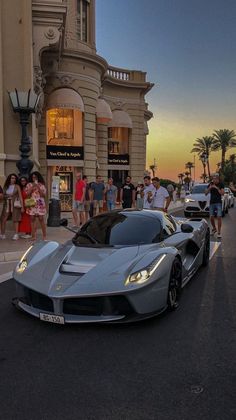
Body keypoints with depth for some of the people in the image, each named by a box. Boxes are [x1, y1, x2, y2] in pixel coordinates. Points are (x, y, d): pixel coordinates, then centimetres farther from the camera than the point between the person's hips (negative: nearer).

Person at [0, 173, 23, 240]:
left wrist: (22, 207, -6)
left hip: (15, 204, -3)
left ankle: (16, 235, 3)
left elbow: (20, 197, -2)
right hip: (6, 204, 3)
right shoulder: (5, 187, 9)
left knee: (15, 219, -2)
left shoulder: (17, 186, 0)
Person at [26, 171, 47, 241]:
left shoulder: (41, 185, 5)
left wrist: (38, 187, -11)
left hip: (40, 204, -2)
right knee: (32, 219, 2)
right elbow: (27, 194, 0)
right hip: (32, 204, 2)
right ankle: (33, 236, 8)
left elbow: (43, 194, -3)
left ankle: (44, 235, 5)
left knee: (41, 219, -4)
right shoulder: (29, 185, 9)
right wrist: (32, 187, -9)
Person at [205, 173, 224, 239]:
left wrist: (217, 188, -19)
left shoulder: (221, 185, 0)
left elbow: (222, 193, -11)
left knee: (219, 217, -11)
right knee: (211, 217, 3)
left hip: (218, 203, -3)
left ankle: (219, 232, -7)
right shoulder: (210, 184, 5)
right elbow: (206, 193, 2)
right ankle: (214, 228, 28)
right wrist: (209, 188, -13)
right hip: (212, 203, 3)